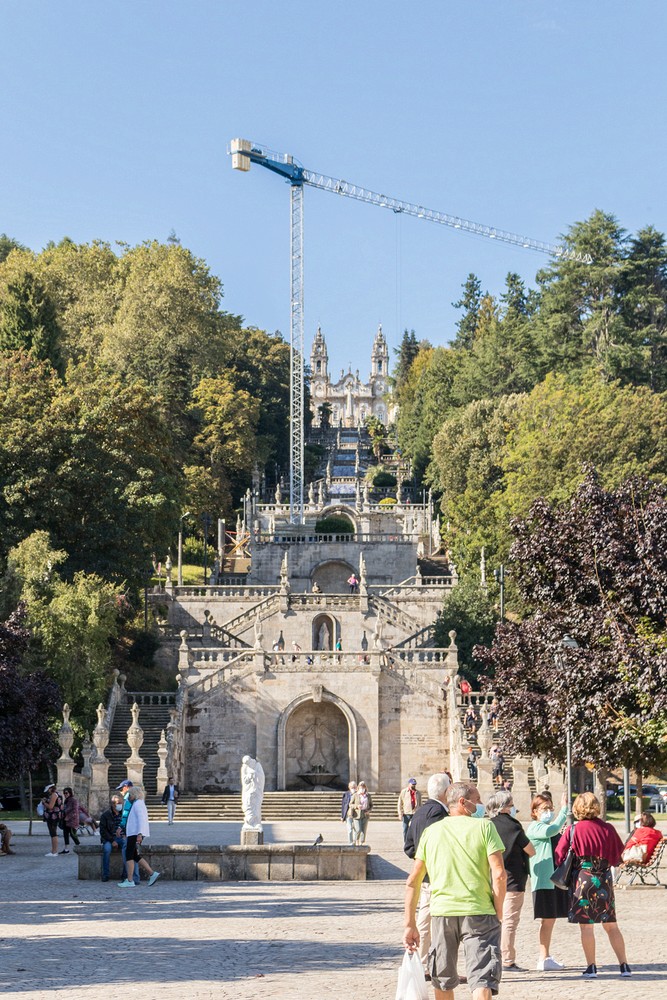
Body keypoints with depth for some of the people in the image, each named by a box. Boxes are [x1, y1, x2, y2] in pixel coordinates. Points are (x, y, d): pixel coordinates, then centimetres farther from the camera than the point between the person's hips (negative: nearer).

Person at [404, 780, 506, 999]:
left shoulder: (431, 831, 11)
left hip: (441, 913, 4)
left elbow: (413, 881, 9)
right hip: (478, 911, -3)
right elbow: (499, 874, -9)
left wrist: (410, 924, 11)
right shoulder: (484, 827, 1)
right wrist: (498, 913, 3)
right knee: (482, 980, -6)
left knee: (443, 982, 19)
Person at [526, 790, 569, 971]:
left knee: (550, 920, 12)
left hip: (553, 880, 9)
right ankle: (544, 959, -5)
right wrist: (564, 810, -25)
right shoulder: (535, 828, -8)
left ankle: (547, 957, 19)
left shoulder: (548, 829, 21)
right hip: (543, 880, -9)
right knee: (547, 920, -8)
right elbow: (553, 830, -27)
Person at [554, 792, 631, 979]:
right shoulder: (608, 829, -1)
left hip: (582, 879, -3)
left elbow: (560, 856, -3)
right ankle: (624, 965, 11)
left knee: (586, 926, 3)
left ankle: (591, 968, 4)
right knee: (611, 925, 11)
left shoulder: (572, 830, -8)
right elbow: (618, 854, 10)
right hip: (605, 879, 3)